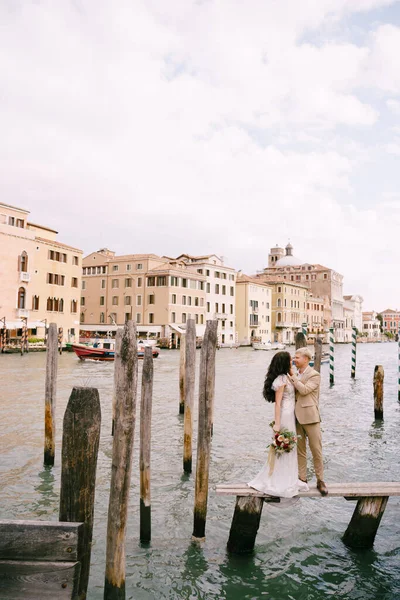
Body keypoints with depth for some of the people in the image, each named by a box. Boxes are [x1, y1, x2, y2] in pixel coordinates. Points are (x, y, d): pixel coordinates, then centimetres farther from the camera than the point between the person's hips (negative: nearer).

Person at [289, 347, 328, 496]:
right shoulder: (295, 376, 14)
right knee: (300, 450, 11)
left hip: (310, 417, -6)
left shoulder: (315, 375, -6)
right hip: (296, 417, 6)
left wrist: (292, 377, -14)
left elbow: (304, 390, -20)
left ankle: (320, 481, 14)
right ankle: (302, 479, 20)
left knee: (316, 450, 1)